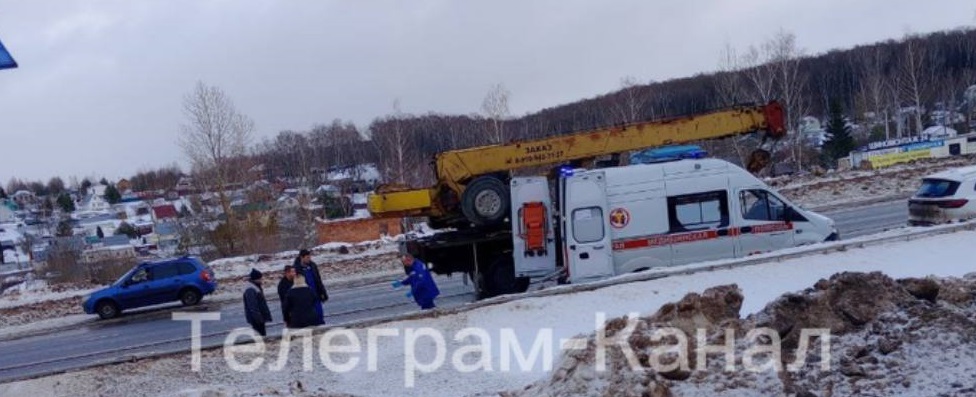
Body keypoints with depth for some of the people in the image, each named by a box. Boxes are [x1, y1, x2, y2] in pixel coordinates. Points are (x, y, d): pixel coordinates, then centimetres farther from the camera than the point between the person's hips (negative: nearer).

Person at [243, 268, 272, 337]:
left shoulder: (258, 287, 13)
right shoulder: (250, 290, -20)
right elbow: (252, 306, -23)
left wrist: (266, 315, 20)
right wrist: (258, 317, -23)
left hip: (259, 317, 10)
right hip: (255, 318, -10)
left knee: (262, 334, 13)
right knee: (260, 335, -9)